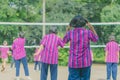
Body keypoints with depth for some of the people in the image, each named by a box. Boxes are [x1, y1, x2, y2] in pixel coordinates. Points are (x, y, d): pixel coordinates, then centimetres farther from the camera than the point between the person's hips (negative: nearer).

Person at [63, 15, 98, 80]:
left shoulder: (70, 33, -5)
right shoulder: (88, 32, -5)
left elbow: (64, 41, 16)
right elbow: (96, 39, 15)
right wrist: (92, 29, 20)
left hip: (73, 63, 0)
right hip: (86, 62, 0)